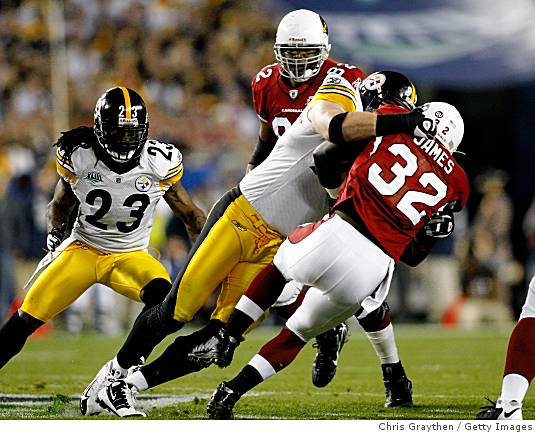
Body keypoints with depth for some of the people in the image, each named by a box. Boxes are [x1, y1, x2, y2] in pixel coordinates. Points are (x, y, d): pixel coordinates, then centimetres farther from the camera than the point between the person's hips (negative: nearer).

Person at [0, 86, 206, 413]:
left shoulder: (159, 163, -12)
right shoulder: (78, 157, -11)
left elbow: (190, 214, 2)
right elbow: (60, 206, 8)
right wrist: (55, 232, -12)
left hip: (130, 257, 0)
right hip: (83, 249, 0)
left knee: (162, 295, -33)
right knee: (26, 319, -10)